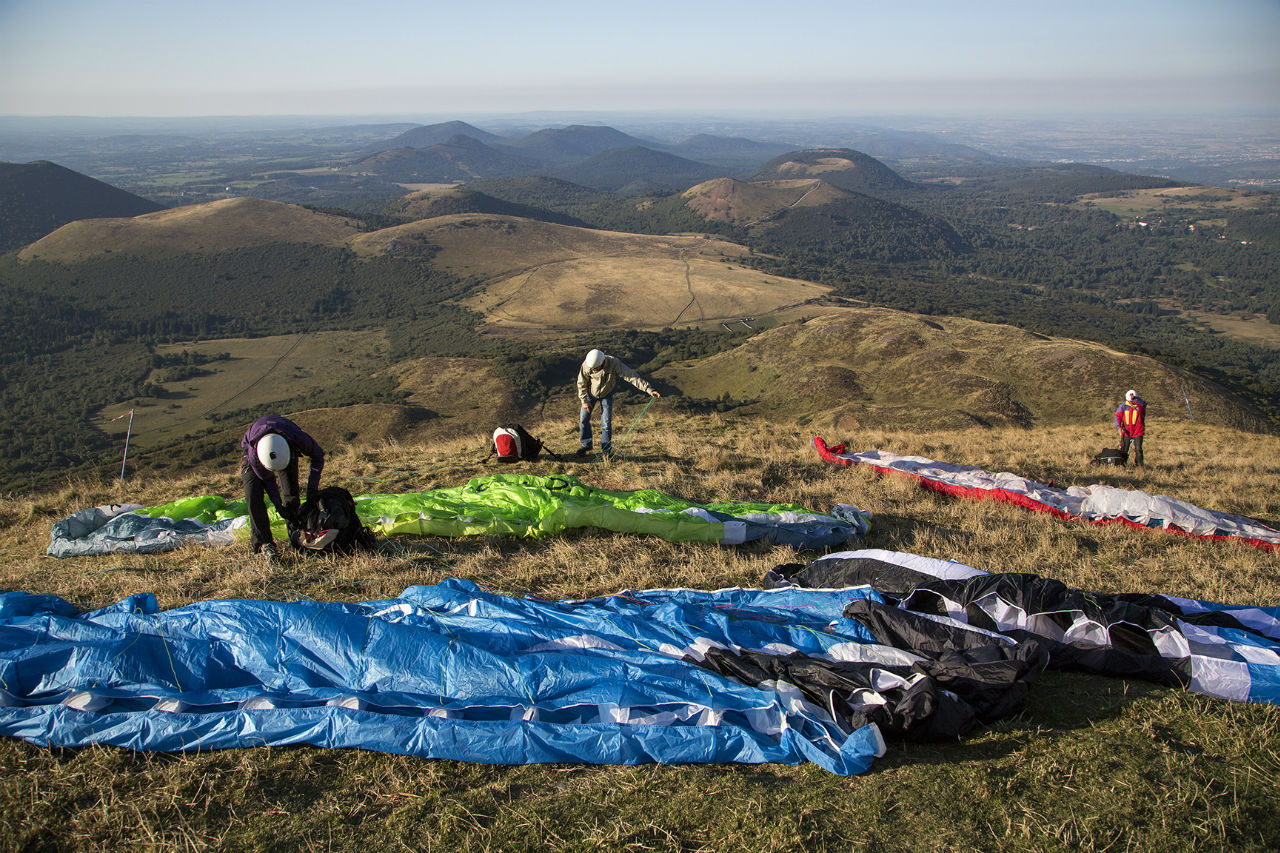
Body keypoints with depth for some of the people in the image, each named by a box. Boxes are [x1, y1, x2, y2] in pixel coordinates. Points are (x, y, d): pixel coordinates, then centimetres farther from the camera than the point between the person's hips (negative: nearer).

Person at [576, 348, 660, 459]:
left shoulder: (614, 364, -36)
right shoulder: (586, 365, -32)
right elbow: (581, 383, -14)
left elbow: (632, 376, -36)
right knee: (583, 419, 4)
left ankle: (606, 450, 12)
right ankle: (586, 445, 25)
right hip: (590, 392, 1)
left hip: (606, 394, -1)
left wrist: (649, 389, -41)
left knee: (606, 423, -5)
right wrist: (584, 400, -14)